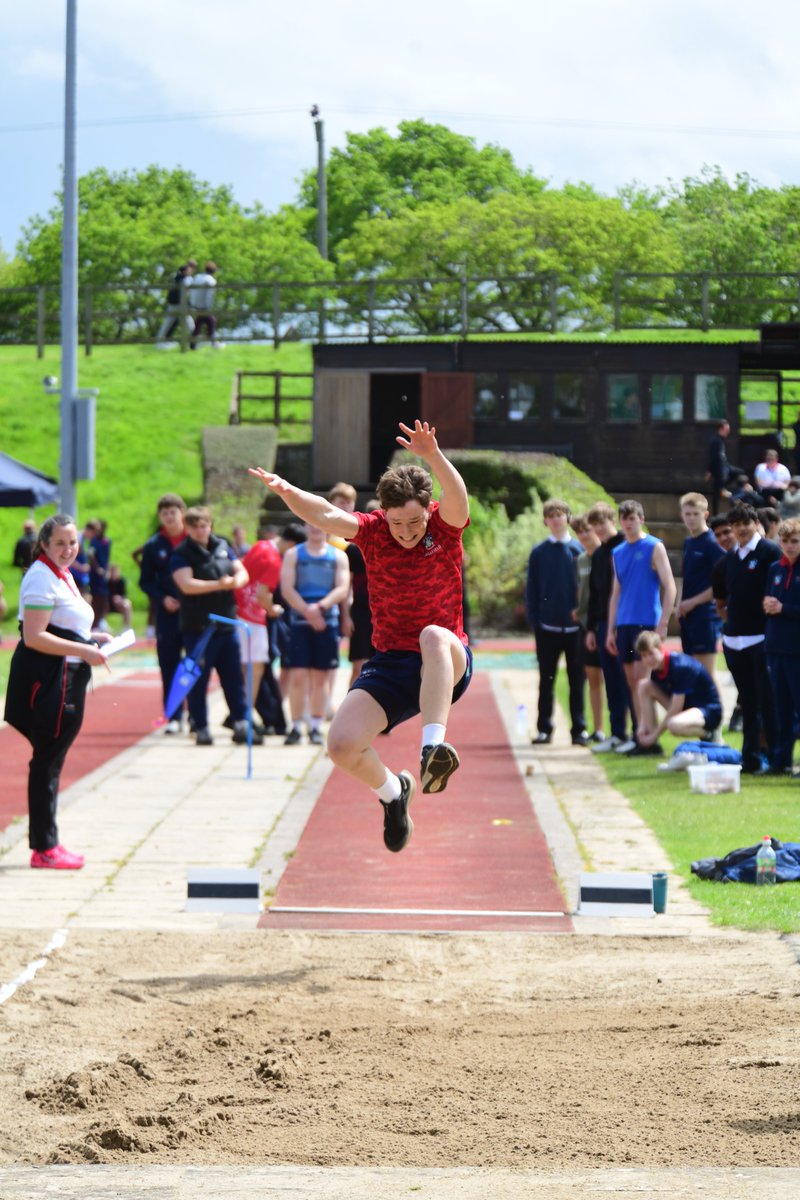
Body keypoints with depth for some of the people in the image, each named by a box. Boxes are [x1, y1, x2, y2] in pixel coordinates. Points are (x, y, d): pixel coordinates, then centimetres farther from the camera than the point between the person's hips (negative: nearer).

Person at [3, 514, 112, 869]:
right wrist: (83, 650, -24)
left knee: (51, 762, 14)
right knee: (47, 762, -6)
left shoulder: (62, 575, 16)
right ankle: (44, 847, -2)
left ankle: (45, 843, 21)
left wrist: (92, 638, 15)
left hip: (65, 679, 10)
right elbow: (34, 637, -23)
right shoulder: (41, 579, -16)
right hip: (46, 682, -10)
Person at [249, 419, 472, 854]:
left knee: (434, 636, -39)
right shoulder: (373, 531, -3)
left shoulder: (444, 525, -7)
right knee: (342, 744, -15)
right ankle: (392, 792, 18)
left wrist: (433, 457, -51)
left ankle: (432, 749, -48)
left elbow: (457, 497, -31)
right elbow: (327, 516, -21)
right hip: (390, 663, 3)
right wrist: (287, 493, -43)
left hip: (448, 667, -3)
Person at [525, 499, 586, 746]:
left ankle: (578, 729, 8)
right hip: (547, 627, 1)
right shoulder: (539, 552, 4)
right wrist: (534, 621, -2)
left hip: (574, 626, 0)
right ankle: (544, 729, 10)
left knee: (576, 680, 3)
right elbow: (531, 589, 6)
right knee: (546, 680, 5)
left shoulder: (579, 550, 2)